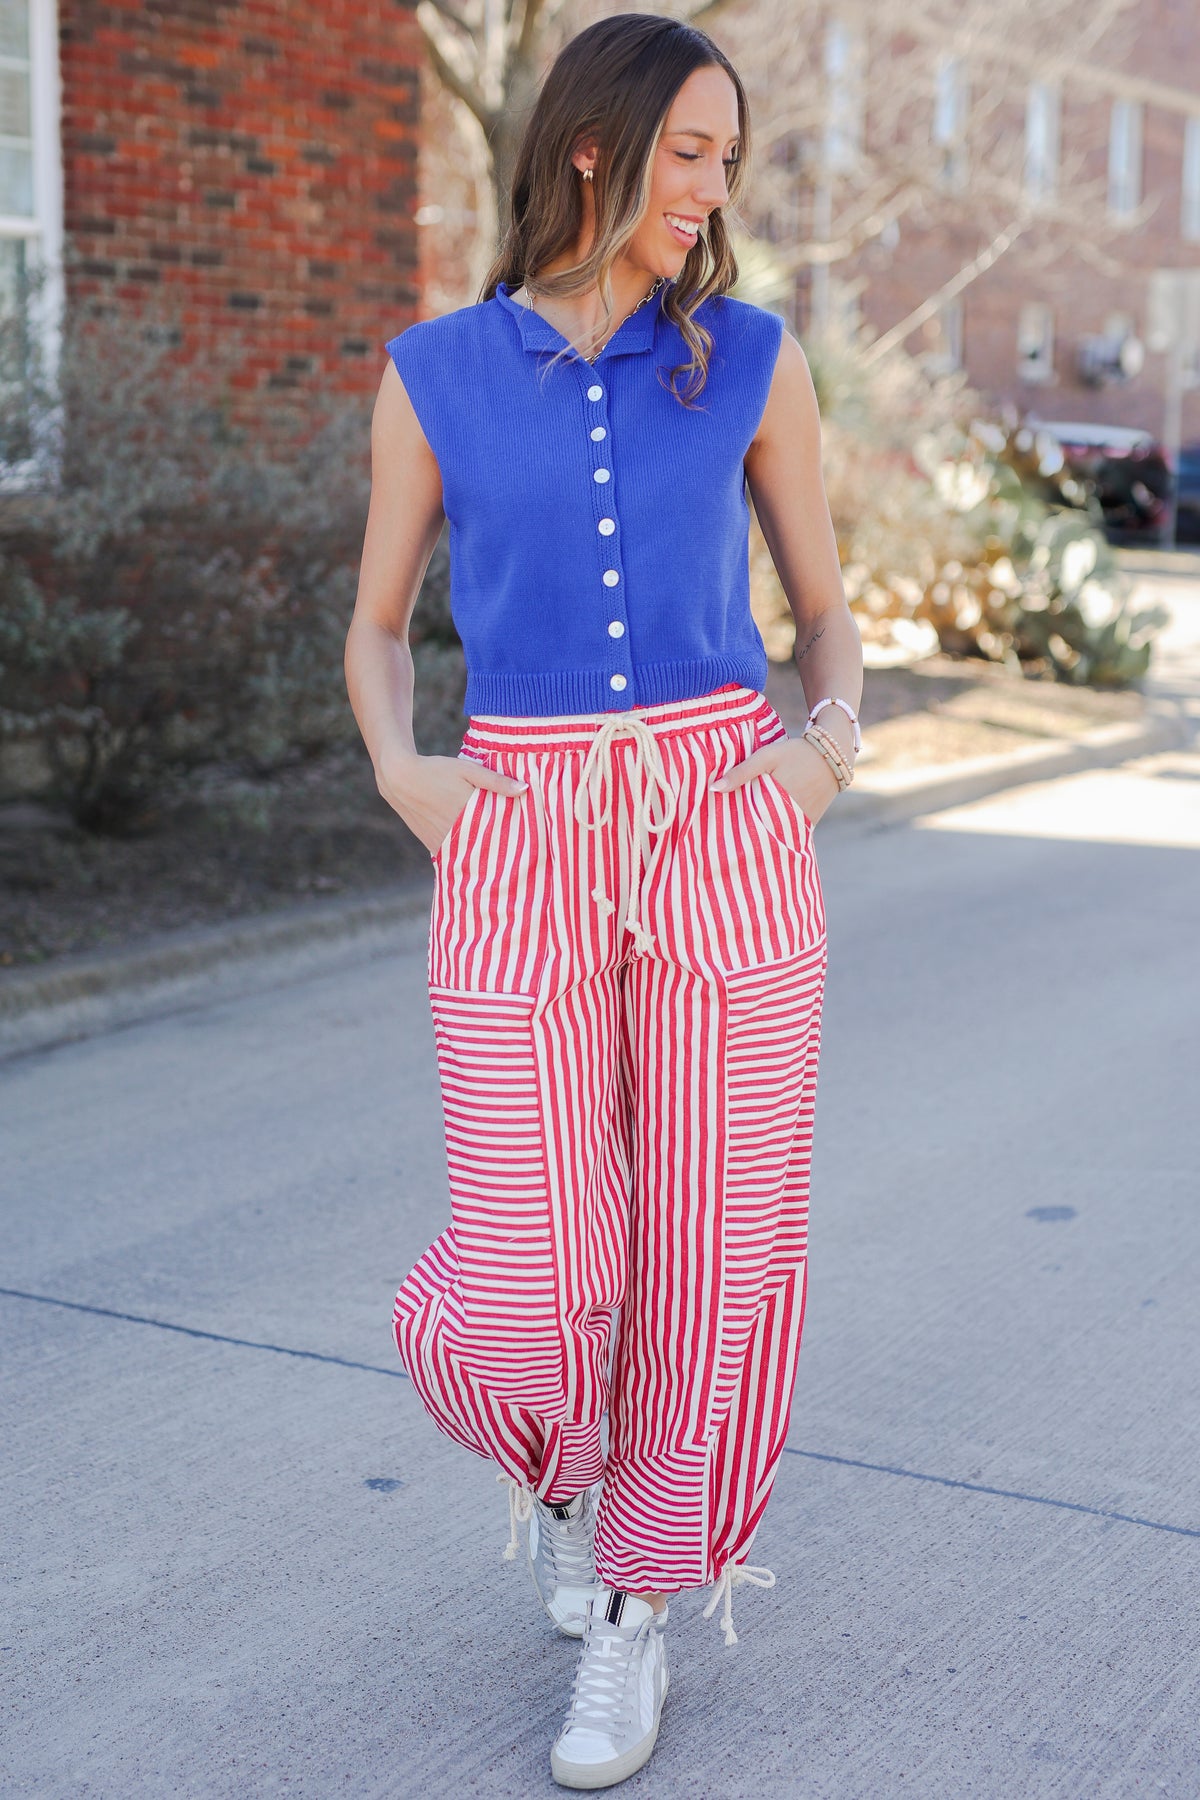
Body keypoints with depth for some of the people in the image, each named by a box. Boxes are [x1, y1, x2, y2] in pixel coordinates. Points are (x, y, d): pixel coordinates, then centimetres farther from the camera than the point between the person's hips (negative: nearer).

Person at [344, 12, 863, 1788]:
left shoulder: (753, 358, 6)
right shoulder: (434, 373, 6)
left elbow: (829, 610, 12)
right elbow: (376, 630, 13)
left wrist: (832, 748, -9)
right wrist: (402, 779, -7)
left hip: (726, 838, 1)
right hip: (526, 859, 0)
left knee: (713, 1258, 2)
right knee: (519, 1309, -3)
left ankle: (635, 1611, 25)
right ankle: (563, 1451, 34)